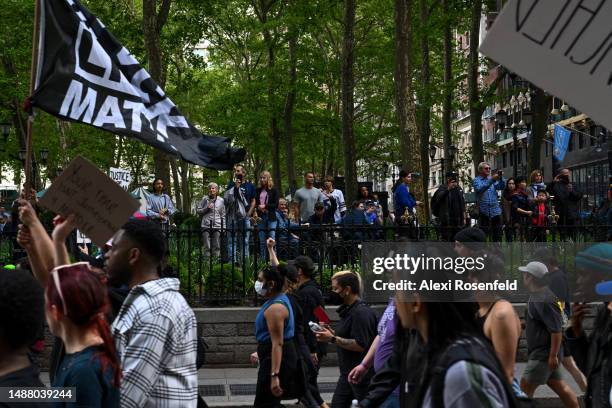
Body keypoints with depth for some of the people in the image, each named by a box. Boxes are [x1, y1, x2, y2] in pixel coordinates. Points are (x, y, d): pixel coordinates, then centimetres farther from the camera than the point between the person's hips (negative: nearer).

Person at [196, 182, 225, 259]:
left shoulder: (221, 200, 10)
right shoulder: (205, 199, 6)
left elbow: (223, 215, 12)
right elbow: (198, 210, 9)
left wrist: (224, 227, 7)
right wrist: (207, 208, -6)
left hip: (217, 226, 1)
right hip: (206, 226, -1)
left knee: (217, 247, 0)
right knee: (207, 247, -2)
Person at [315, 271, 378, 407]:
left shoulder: (361, 312, -19)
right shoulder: (348, 309, 13)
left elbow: (360, 345, -24)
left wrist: (333, 339, -21)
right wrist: (332, 333, 8)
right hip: (347, 373, 10)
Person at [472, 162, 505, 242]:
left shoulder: (492, 179, 14)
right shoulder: (477, 180, 1)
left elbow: (501, 186, 0)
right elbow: (479, 189, -20)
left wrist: (500, 178, -19)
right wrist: (491, 180, -28)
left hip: (495, 211, 4)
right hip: (484, 211, -4)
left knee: (497, 235, 7)